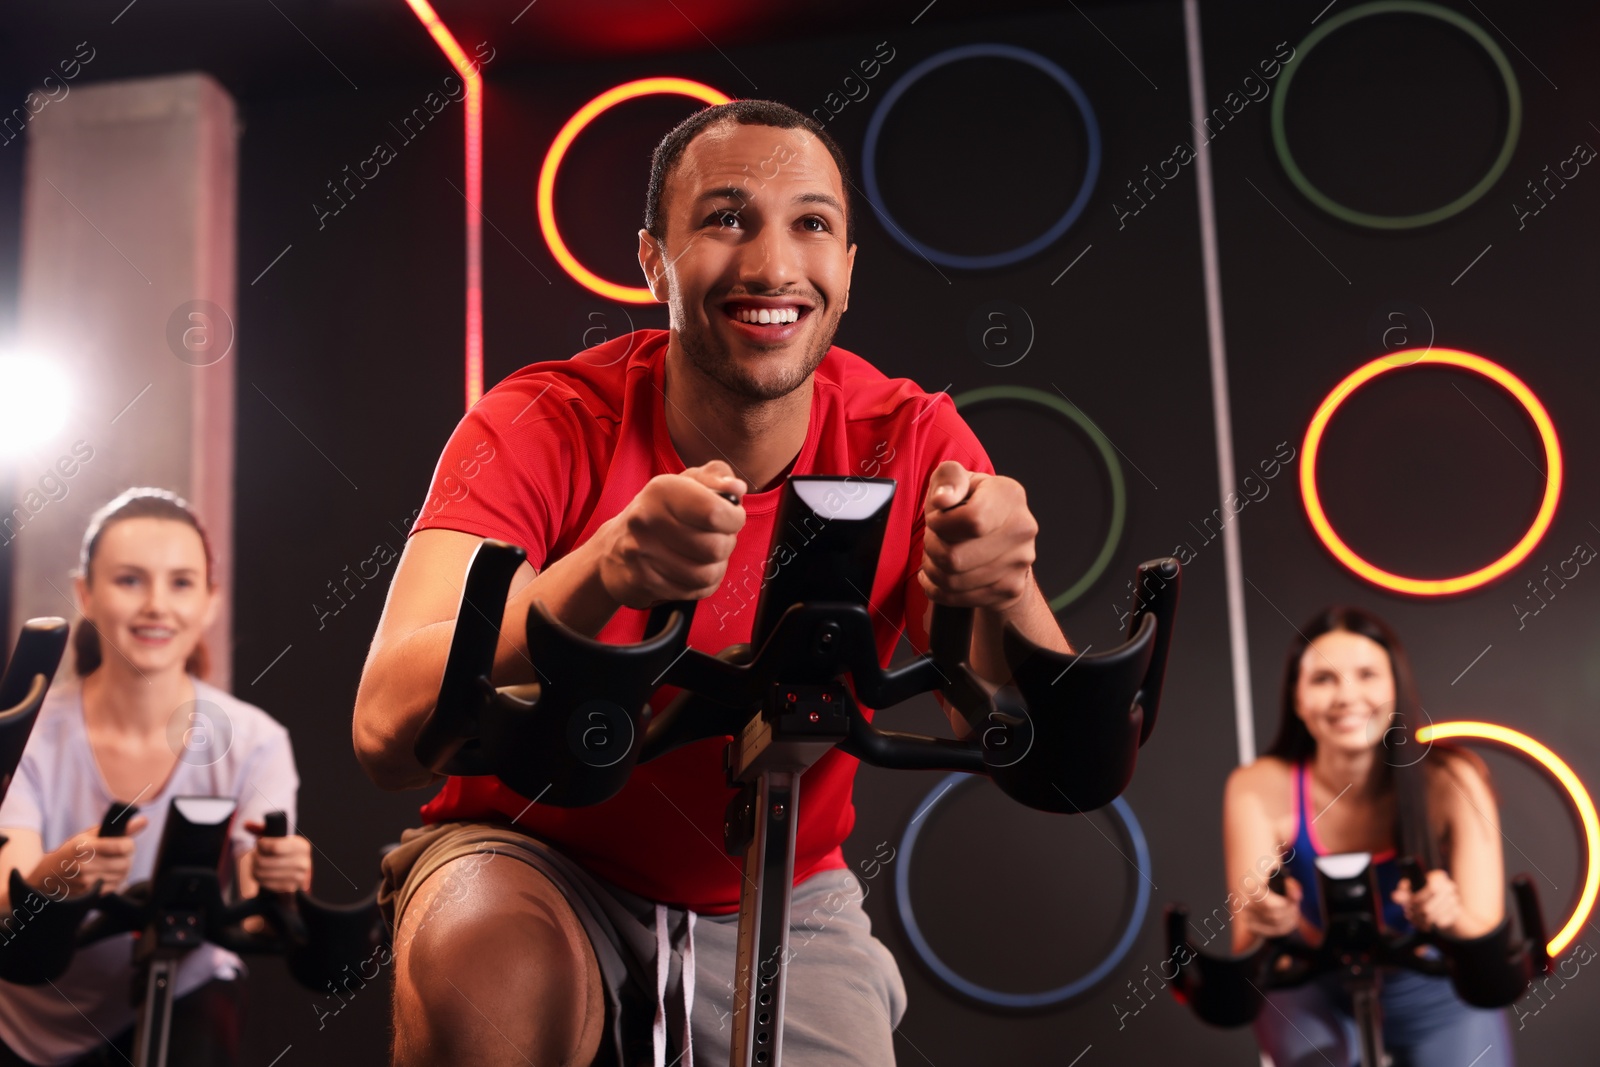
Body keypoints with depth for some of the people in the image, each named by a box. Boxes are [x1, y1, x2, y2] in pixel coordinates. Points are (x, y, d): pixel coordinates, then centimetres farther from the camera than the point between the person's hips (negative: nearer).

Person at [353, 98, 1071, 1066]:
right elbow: (388, 732, -32)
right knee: (487, 970, -33)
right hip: (540, 866, -2)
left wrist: (1006, 594, -41)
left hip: (778, 908, 3)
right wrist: (606, 570, -48)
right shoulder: (544, 429, -19)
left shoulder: (910, 445, -13)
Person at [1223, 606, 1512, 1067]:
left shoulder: (1450, 782, -21)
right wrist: (1268, 925, -44)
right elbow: (1248, 956, -22)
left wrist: (1452, 919, -44)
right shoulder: (1260, 788, -20)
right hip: (1318, 993, -2)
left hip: (1436, 995, 2)